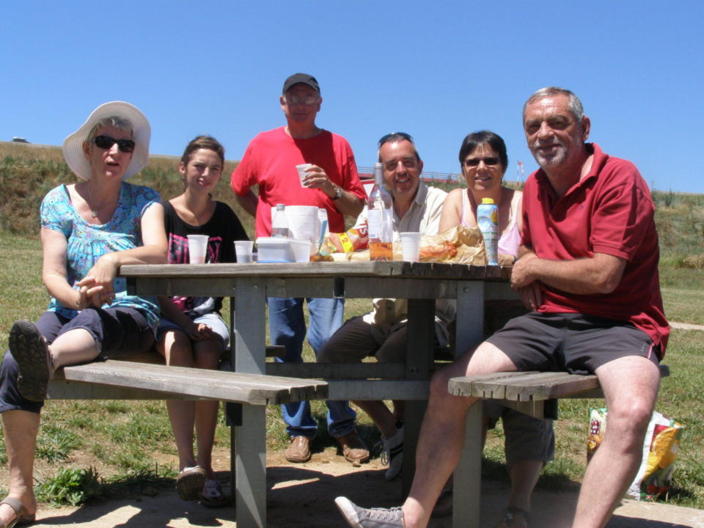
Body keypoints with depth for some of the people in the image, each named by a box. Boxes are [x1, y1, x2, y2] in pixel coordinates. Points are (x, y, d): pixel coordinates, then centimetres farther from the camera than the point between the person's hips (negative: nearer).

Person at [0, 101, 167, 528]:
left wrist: (113, 259, -34)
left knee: (92, 321, -38)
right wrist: (77, 296, -23)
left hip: (131, 314, -2)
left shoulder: (144, 201, 5)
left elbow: (159, 252, -14)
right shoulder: (58, 201, 9)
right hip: (69, 312, 2)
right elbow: (52, 274, 0)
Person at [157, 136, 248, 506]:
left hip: (206, 312, 2)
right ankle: (187, 464, -38)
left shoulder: (224, 216, 11)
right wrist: (184, 322, -18)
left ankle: (205, 466, -25)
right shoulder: (163, 213, 3)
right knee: (176, 346, -34)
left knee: (207, 354, -30)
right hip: (164, 312, -2)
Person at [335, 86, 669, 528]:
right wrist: (528, 276, 8)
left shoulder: (617, 178, -10)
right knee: (447, 386, -3)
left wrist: (534, 267, -3)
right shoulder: (535, 186, 14)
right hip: (549, 319, 7)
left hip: (617, 323, -6)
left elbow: (603, 276, -19)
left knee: (632, 410, -38)